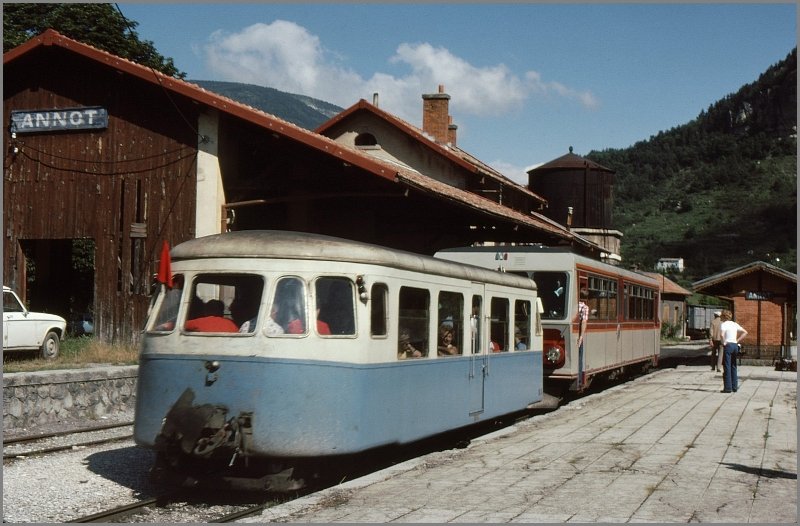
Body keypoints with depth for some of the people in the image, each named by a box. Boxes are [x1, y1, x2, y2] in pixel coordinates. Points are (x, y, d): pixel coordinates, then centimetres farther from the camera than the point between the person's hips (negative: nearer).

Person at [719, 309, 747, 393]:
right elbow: (745, 332, 12)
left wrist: (724, 342, -10)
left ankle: (728, 388, -3)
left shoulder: (723, 324, -7)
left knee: (727, 367, -2)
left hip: (728, 345, -6)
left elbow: (722, 334, -24)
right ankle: (734, 387, 16)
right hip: (735, 345, 6)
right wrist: (737, 341, 9)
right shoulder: (735, 324, 12)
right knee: (733, 367, 13)